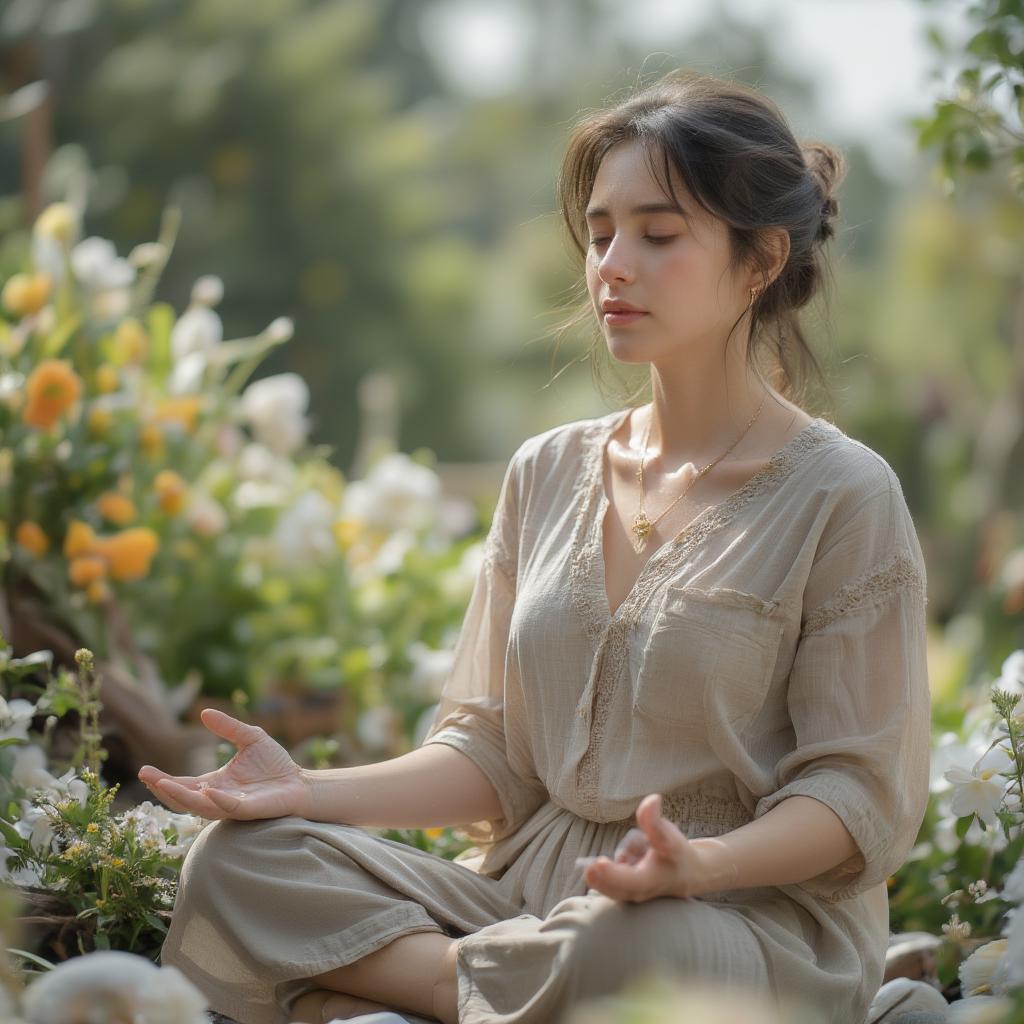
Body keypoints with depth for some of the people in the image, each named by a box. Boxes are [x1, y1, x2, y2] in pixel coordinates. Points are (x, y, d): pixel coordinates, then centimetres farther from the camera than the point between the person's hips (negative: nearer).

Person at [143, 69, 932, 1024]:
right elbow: (494, 752, 12)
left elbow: (862, 794, -7)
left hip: (755, 917, -6)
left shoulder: (842, 496, -3)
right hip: (531, 890, 6)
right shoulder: (547, 474, 14)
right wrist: (315, 791, -6)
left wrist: (702, 862, -28)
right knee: (237, 863, -16)